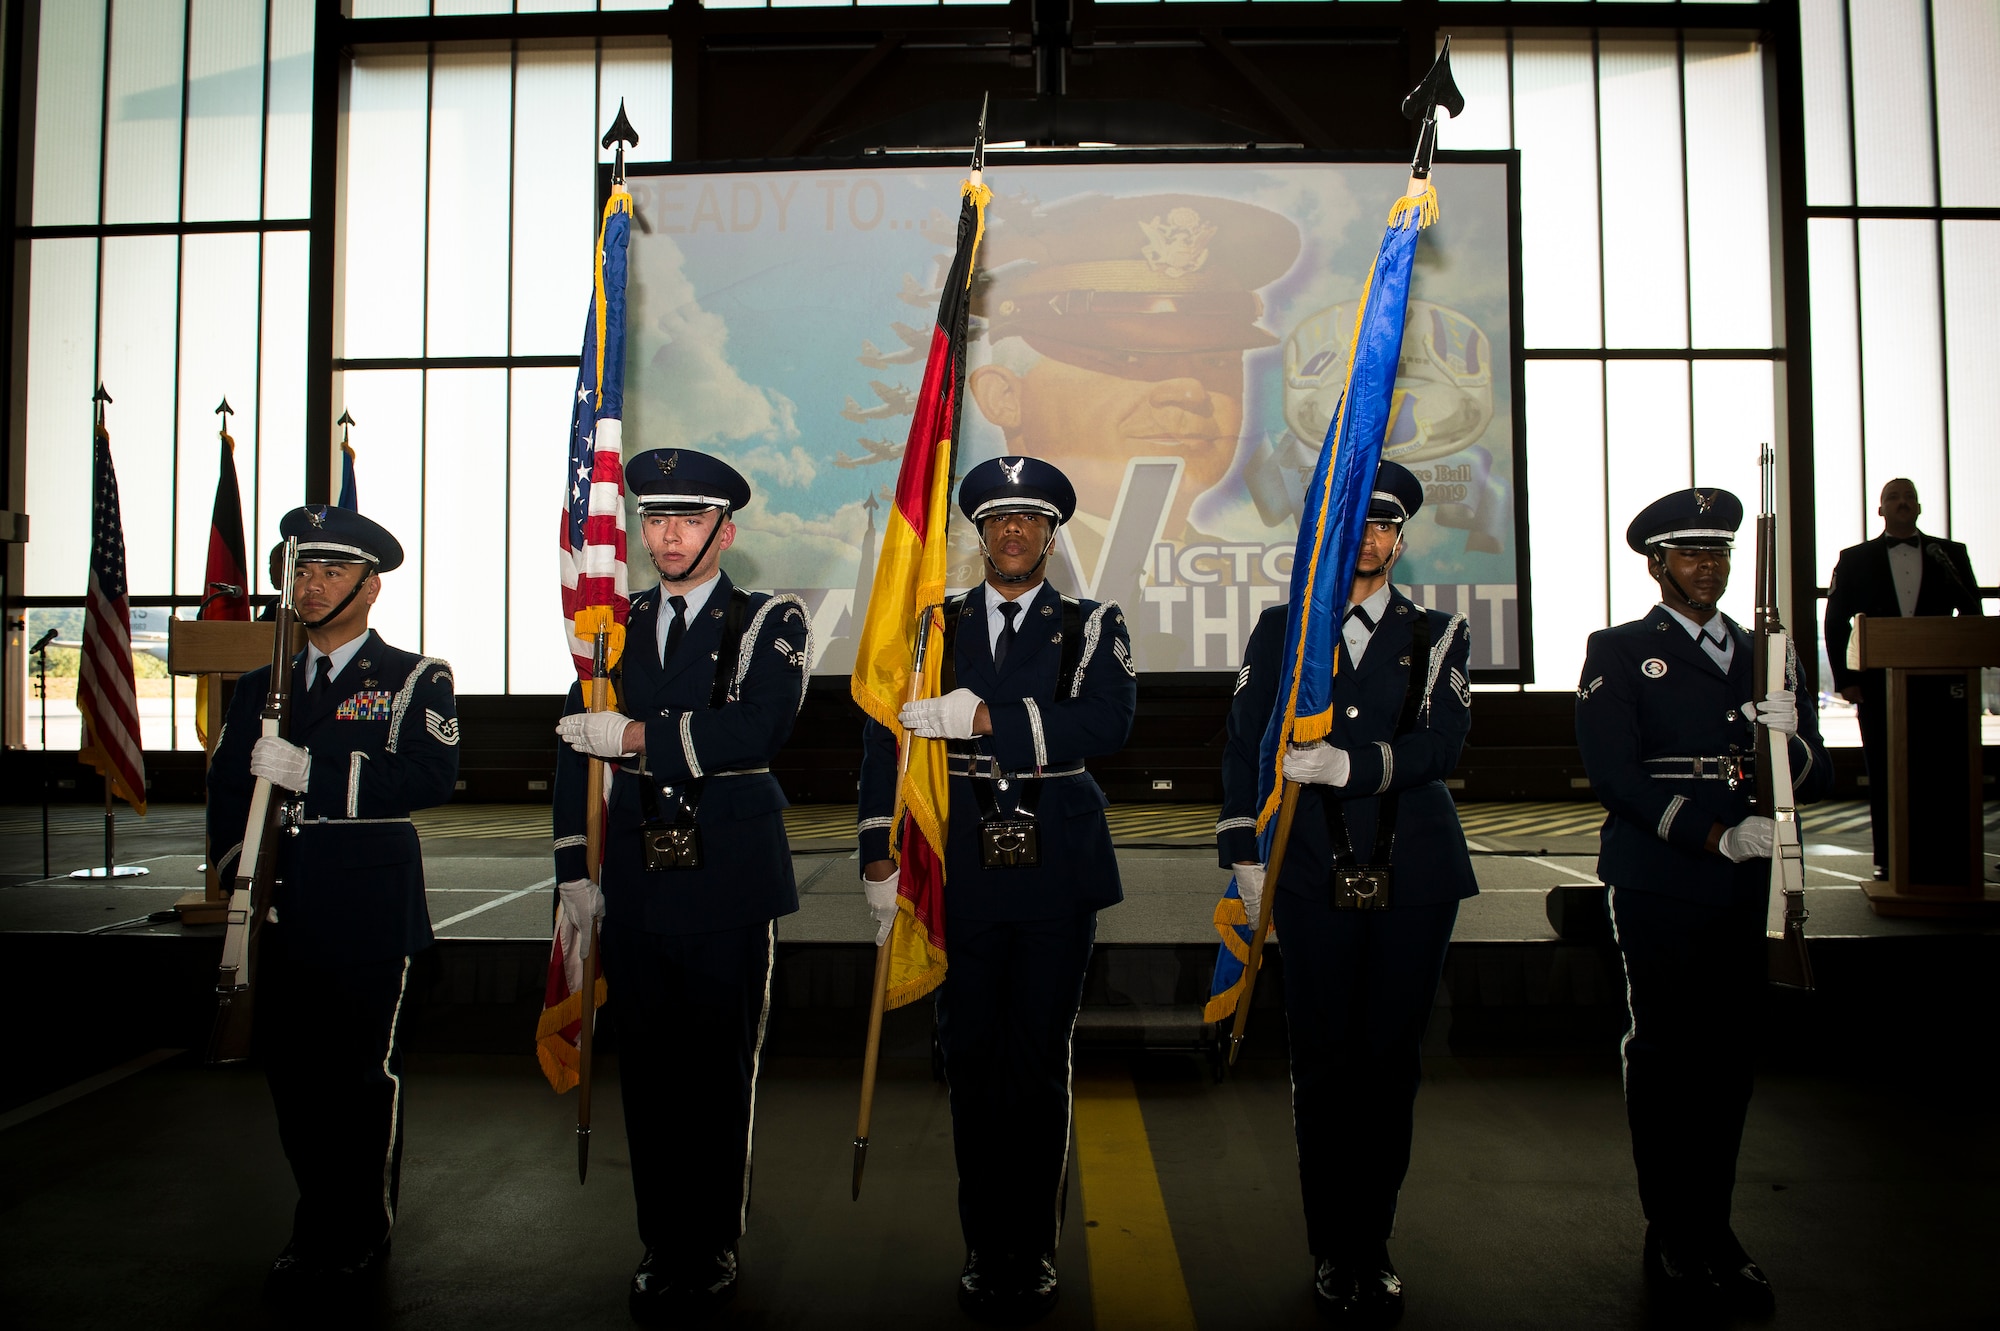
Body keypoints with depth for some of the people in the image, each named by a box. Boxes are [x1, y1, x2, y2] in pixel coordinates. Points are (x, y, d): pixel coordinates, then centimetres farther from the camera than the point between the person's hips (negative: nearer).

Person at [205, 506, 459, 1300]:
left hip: (369, 912, -5)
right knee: (290, 1070, 10)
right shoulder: (262, 685, 18)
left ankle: (357, 1244, 15)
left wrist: (311, 771, -20)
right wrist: (238, 870, -2)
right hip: (281, 912, 5)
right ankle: (318, 1227, 28)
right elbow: (226, 785, 14)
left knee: (364, 1074, 0)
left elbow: (433, 774, -15)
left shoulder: (415, 680, 1)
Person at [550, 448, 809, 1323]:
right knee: (647, 1069, 11)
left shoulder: (771, 623, -1)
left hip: (727, 879, -3)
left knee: (719, 1070, 6)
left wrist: (634, 735, -15)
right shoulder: (616, 626, 10)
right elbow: (575, 750, 10)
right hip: (635, 877, 4)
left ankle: (712, 1253, 24)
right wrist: (575, 871, 4)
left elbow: (755, 733, -17)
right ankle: (663, 1250, 28)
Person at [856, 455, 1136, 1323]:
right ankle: (984, 1249, 24)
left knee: (1039, 1063, 7)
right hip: (962, 872, 2)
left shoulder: (1091, 627, 5)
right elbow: (886, 738, 4)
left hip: (1057, 870, -1)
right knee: (970, 1061, 9)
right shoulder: (934, 628, 9)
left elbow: (1107, 721, -13)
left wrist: (983, 718, -21)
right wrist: (880, 854, -5)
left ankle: (1034, 1253, 23)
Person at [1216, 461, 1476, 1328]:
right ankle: (1334, 1256, 19)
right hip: (1315, 876, -1)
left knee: (1390, 1062, 8)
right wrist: (1246, 853, -4)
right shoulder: (1278, 630, 7)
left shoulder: (1438, 636, 8)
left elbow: (1442, 742, -7)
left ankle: (1371, 1251, 25)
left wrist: (1353, 763, -24)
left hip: (1415, 875, 1)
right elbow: (1244, 746, 3)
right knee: (1323, 1063, 3)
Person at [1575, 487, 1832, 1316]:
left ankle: (1713, 1230, 24)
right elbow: (1615, 775, -9)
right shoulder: (1617, 654, 1)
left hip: (1747, 887, 5)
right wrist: (1714, 833, -17)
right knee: (1667, 1057, 1)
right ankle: (1676, 1242, 13)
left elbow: (1816, 782, 13)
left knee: (1729, 1060, 10)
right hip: (1659, 887, -5)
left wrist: (1790, 738, -9)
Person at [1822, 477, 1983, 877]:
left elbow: (1972, 615, 9)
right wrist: (1845, 678, -3)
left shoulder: (1951, 555, 11)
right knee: (1883, 773, 2)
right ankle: (1887, 859, 7)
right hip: (1878, 686, -1)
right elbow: (1835, 622, 5)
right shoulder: (1855, 559, 8)